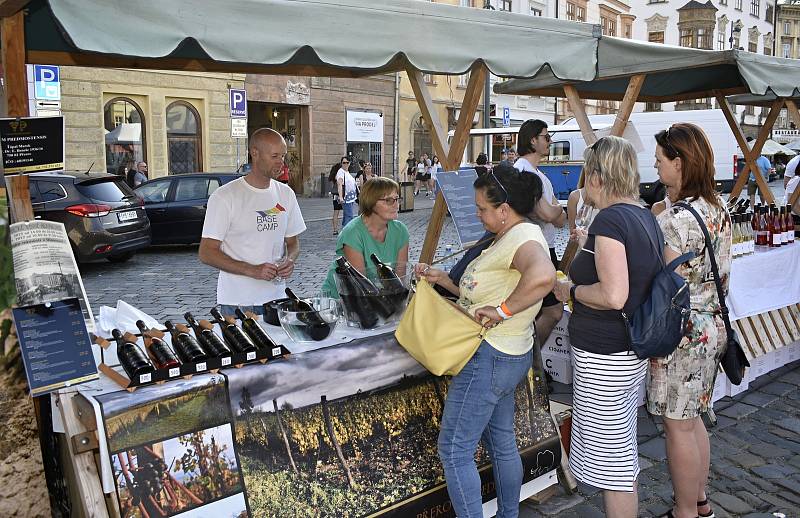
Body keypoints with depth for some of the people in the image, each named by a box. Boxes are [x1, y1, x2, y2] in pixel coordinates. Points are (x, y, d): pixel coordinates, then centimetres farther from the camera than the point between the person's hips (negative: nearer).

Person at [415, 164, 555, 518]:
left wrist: (502, 311, -33)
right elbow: (480, 293, 16)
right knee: (502, 443, 22)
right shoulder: (511, 237, 13)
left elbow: (542, 277, -44)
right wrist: (442, 279, 6)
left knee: (454, 449, -2)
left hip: (490, 357, -11)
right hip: (507, 356, 11)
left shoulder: (523, 237, -20)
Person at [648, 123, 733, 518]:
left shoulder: (676, 219, -23)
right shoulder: (718, 209, 6)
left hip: (682, 334, -9)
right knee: (692, 418, 22)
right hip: (711, 327, 9)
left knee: (677, 426, 6)